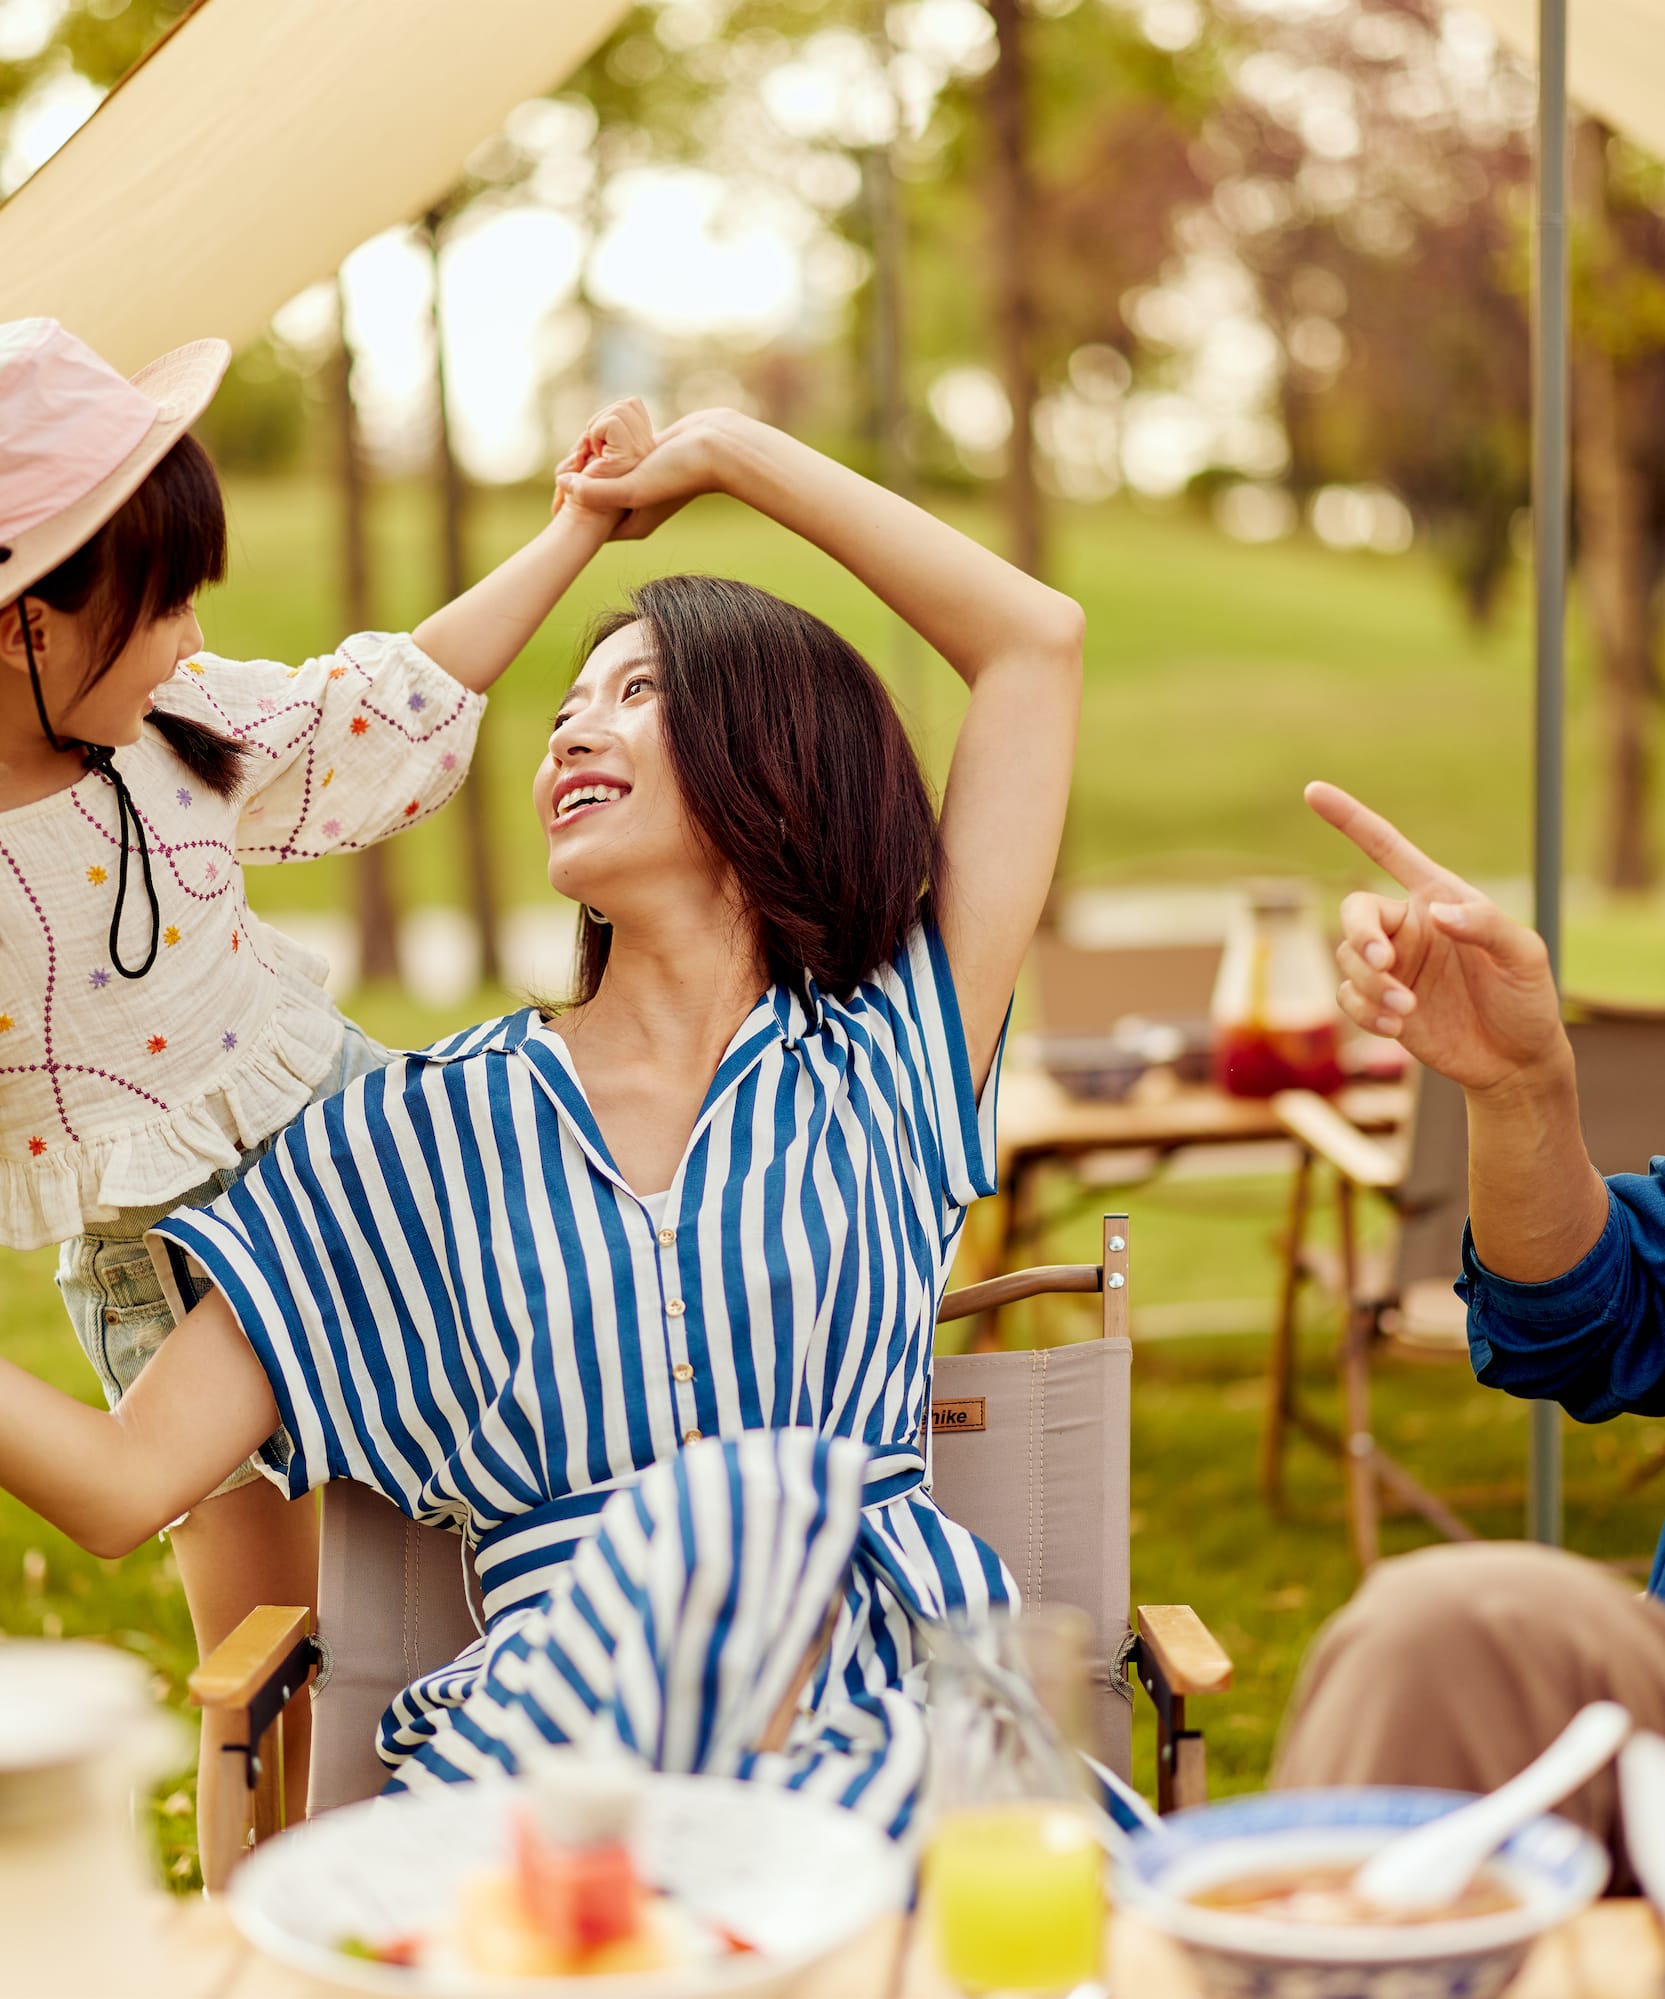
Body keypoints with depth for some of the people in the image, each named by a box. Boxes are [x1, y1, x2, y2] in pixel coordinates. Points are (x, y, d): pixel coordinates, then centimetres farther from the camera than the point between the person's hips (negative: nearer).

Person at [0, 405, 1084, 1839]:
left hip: (879, 1708, 0)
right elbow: (126, 1482, 8)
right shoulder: (431, 1132, 15)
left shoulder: (878, 1065, 13)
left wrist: (728, 451, 20)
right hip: (551, 1701, 1)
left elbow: (1039, 639, 12)